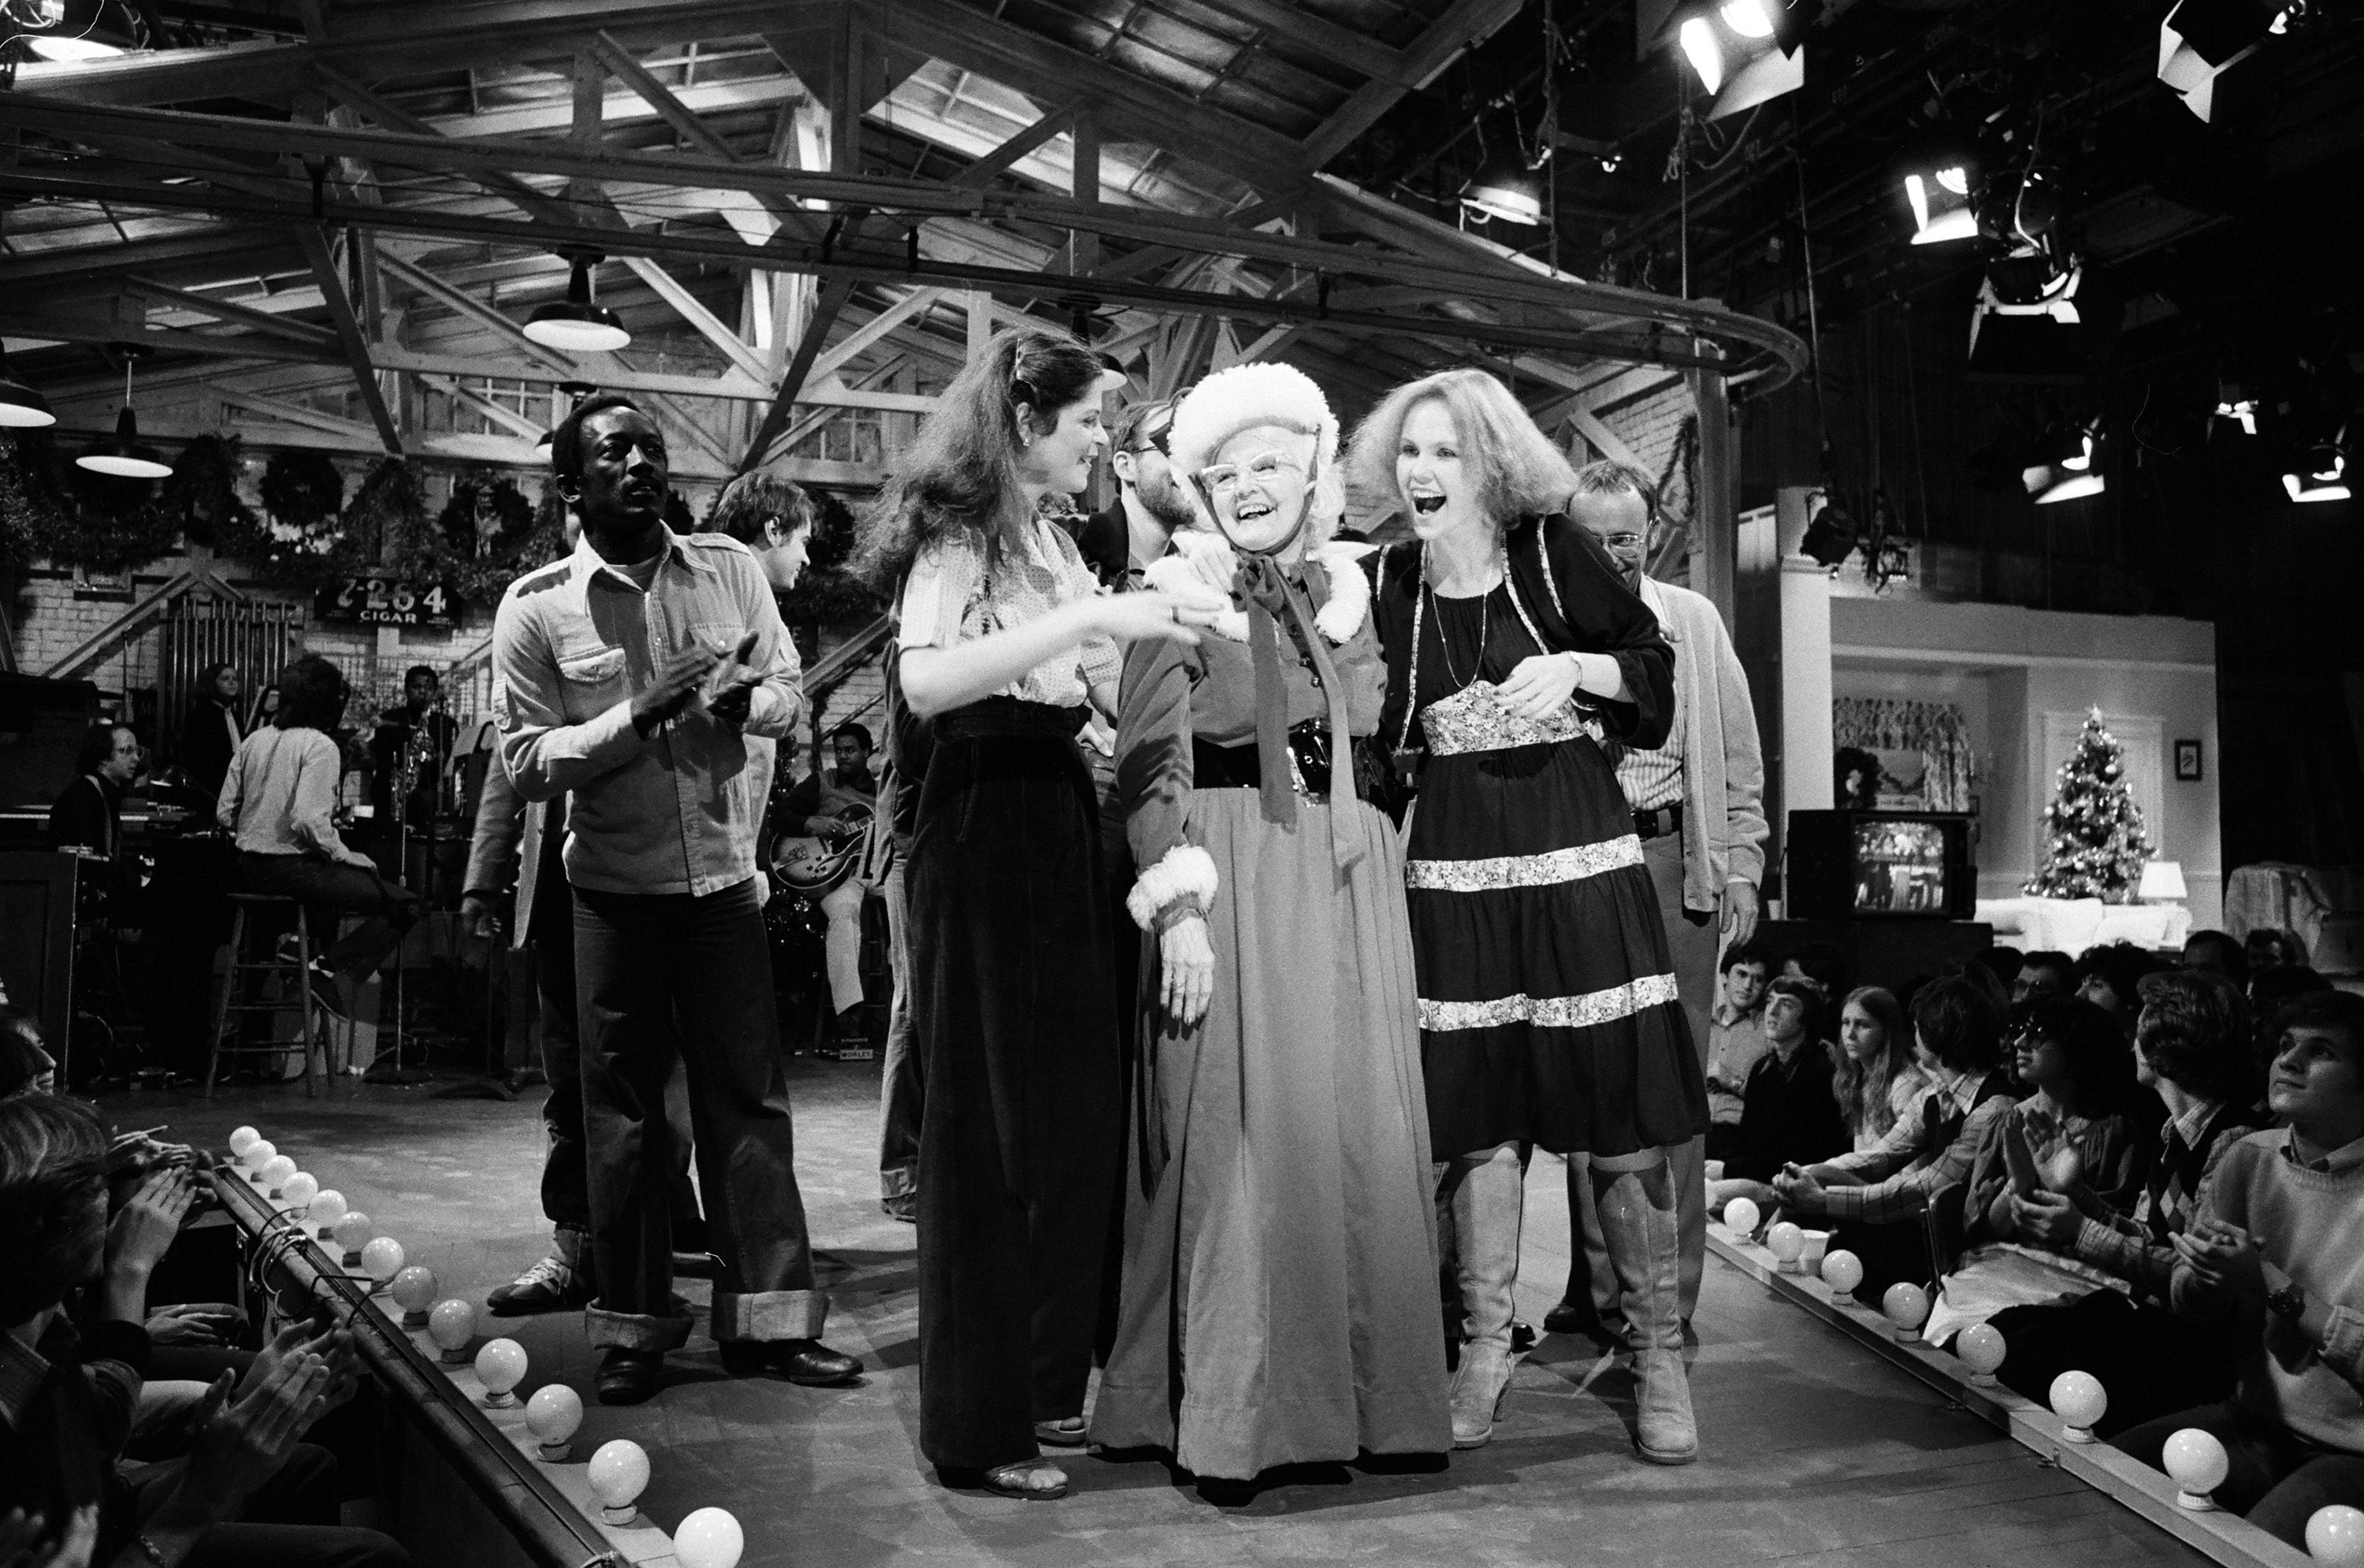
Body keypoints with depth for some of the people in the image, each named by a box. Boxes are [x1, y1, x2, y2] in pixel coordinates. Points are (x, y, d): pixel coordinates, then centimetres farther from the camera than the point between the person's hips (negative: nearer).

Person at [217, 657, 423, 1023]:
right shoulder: (319, 746, -14)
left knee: (332, 879, 39)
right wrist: (346, 856, -11)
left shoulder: (254, 741, 8)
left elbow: (224, 813, 9)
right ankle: (332, 969, -15)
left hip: (248, 867, 9)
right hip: (293, 867, -9)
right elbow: (308, 821, -24)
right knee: (408, 906, -8)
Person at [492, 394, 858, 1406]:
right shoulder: (536, 608, -6)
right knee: (623, 1108, 8)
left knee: (748, 1096, 6)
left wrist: (746, 699, -18)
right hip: (615, 886, -2)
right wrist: (639, 714, -22)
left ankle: (766, 1318, 16)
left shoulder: (730, 569, 2)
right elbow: (527, 763, -10)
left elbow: (788, 695, 5)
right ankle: (633, 1327, 22)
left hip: (724, 874, 2)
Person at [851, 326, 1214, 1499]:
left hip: (1060, 828, 8)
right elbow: (925, 683, -26)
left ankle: (1048, 1381, 26)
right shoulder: (959, 533, -8)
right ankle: (977, 1425, 12)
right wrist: (1090, 617, -26)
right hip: (983, 831, -8)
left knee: (1078, 1116, 11)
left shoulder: (1052, 540, 17)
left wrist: (1159, 636, 6)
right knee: (990, 1131, -1)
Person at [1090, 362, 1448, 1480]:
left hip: (1350, 875, 5)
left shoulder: (1347, 586, 14)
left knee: (1362, 1126, 7)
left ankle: (1361, 1394, 20)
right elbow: (1148, 764, -8)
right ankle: (1229, 1413, 8)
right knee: (1240, 1131, -4)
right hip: (1232, 873, -5)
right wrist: (1177, 905, -17)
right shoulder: (1182, 589, -1)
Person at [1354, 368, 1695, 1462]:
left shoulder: (1553, 550, -1)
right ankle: (1486, 1347, 21)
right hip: (1455, 865, 2)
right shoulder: (1394, 582, 6)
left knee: (1621, 1117, -1)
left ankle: (1660, 1359, 14)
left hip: (1578, 849, -2)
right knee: (1477, 1113, 5)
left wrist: (1578, 669, -13)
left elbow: (1654, 666, 4)